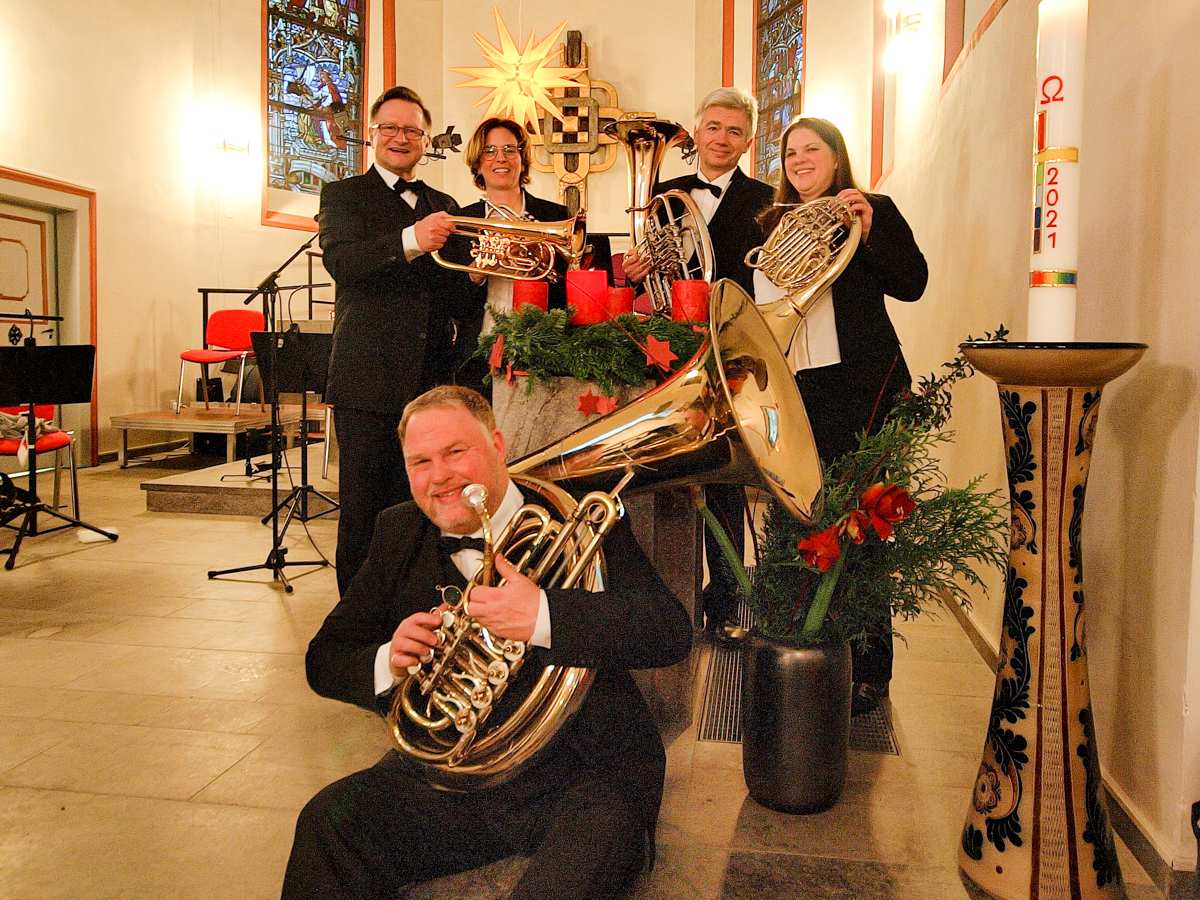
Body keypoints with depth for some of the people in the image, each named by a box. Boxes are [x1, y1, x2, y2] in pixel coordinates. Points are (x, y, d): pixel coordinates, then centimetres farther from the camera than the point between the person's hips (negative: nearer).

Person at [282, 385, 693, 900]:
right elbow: (324, 660, 10)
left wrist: (543, 616, -31)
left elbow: (673, 632, -17)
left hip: (582, 771, -3)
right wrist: (386, 664, -14)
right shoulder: (400, 534, 9)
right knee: (328, 823, -19)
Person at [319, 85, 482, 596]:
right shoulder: (343, 196, 6)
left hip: (431, 382, 4)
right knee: (363, 517, 1)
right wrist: (409, 241, -31)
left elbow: (460, 300, 14)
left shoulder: (443, 207, 19)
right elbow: (341, 262, -15)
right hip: (369, 381, -4)